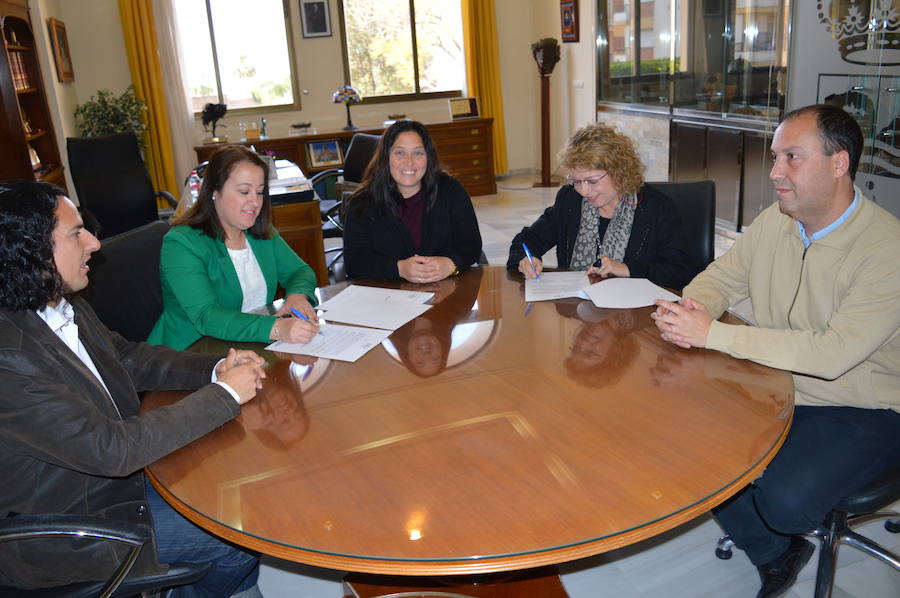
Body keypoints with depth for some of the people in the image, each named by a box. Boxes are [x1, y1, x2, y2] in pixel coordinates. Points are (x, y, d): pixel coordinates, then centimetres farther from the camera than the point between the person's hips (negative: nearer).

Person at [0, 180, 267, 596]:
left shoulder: (68, 309, -5)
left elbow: (132, 358, 9)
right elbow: (111, 448, -31)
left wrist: (216, 369, -9)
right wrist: (226, 394, -24)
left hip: (115, 470, 8)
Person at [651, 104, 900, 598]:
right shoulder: (773, 222, -2)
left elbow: (833, 353, -30)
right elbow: (720, 277, 8)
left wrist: (713, 334, -32)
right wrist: (693, 309, -18)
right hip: (774, 386, 6)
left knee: (783, 499, -27)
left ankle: (778, 537, 15)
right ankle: (776, 555, 13)